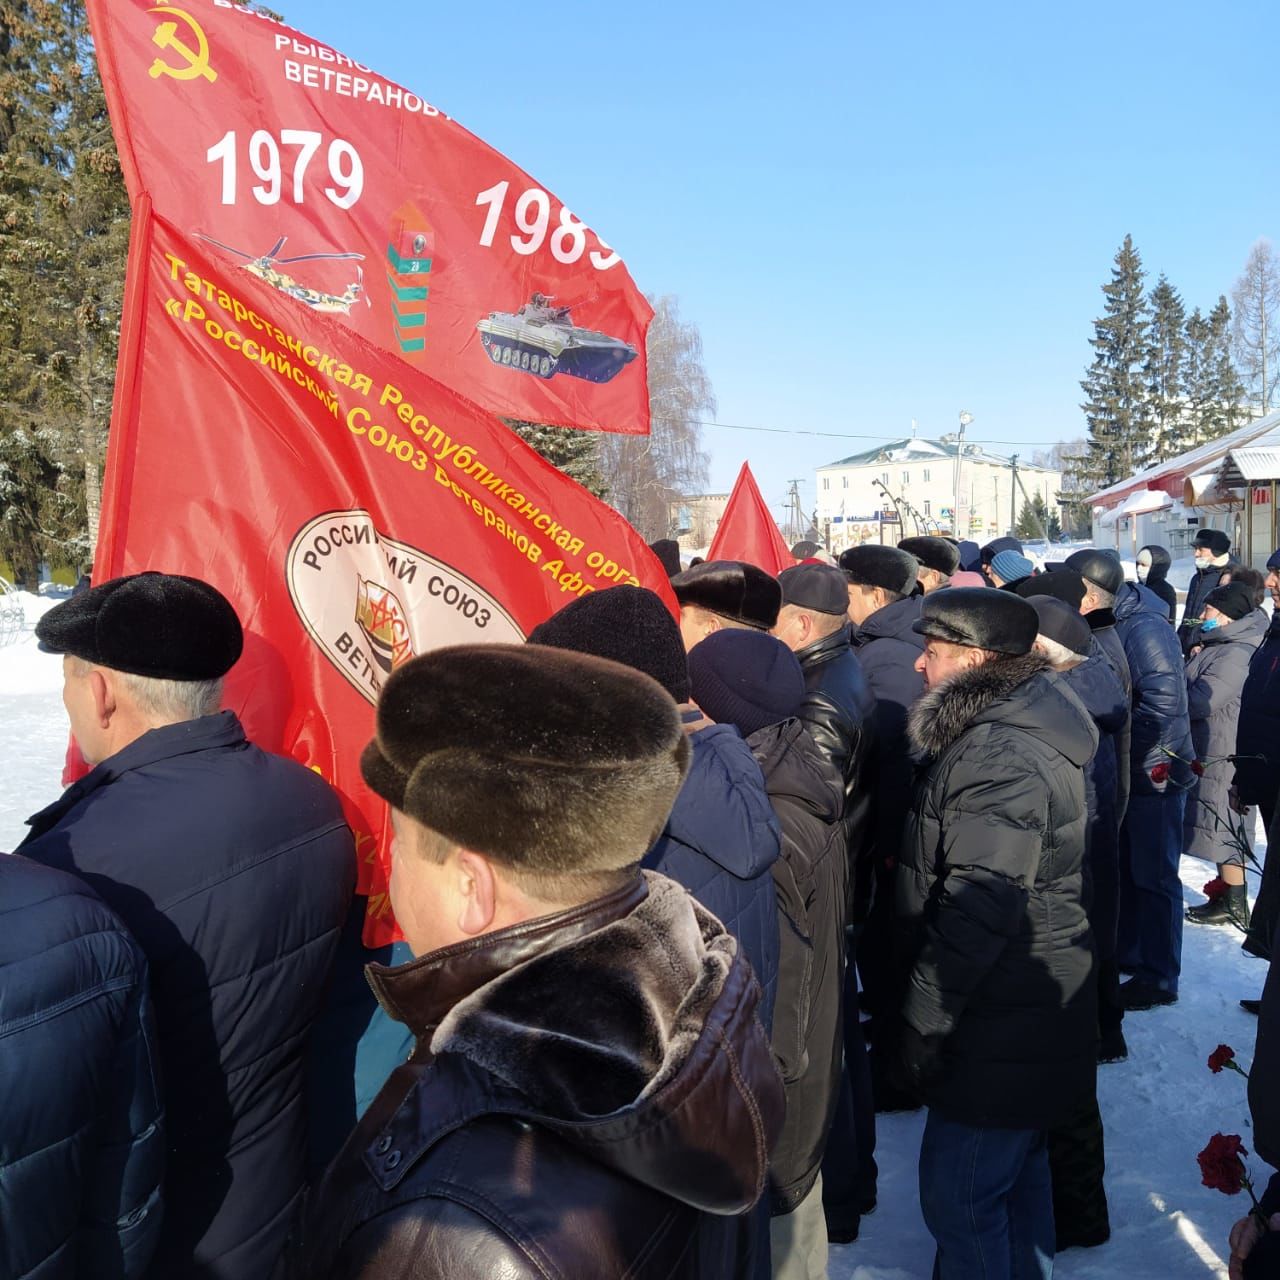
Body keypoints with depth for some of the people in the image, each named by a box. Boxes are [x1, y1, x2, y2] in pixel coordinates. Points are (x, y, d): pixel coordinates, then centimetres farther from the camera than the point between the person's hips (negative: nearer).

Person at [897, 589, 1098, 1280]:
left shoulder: (1000, 755, -25)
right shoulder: (1014, 726, 8)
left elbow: (979, 906, -29)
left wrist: (923, 1017, -21)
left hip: (1001, 1027, -10)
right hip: (1031, 1010, 10)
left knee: (958, 1193, 3)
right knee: (1019, 1168, 26)